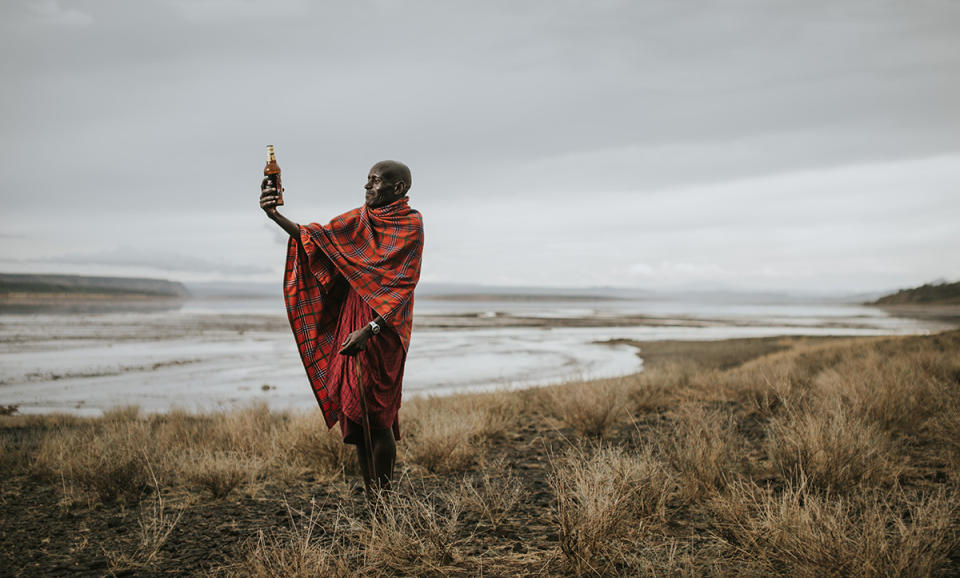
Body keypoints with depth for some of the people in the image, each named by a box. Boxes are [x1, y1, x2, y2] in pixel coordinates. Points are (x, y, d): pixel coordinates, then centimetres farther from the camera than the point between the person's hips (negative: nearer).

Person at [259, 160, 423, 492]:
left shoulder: (410, 225, -7)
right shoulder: (360, 218, 12)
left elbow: (402, 288, -15)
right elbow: (316, 238, 6)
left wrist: (369, 330, -25)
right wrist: (276, 216, -9)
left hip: (383, 327, -6)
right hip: (351, 321, 7)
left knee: (375, 414, -7)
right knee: (355, 413, 8)